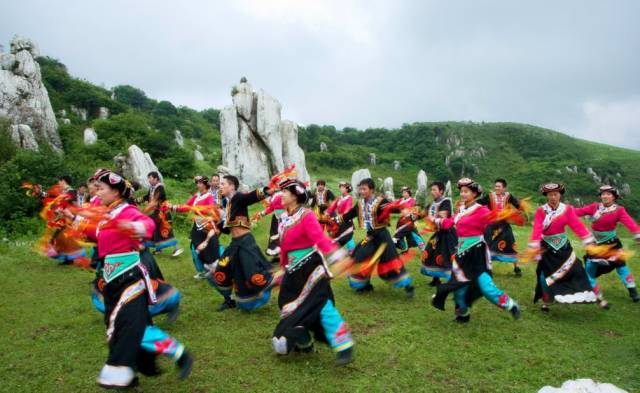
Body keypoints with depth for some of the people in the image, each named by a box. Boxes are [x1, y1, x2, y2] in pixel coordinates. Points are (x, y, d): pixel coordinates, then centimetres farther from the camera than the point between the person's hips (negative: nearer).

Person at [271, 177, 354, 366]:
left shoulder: (306, 215, -16)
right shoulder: (283, 218, 8)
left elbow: (319, 237, -31)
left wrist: (334, 252, -47)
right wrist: (285, 267, 24)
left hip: (311, 268, -8)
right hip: (294, 271, 8)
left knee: (321, 304, -14)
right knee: (290, 305, 14)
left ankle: (344, 347, -6)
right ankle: (304, 342, 34)